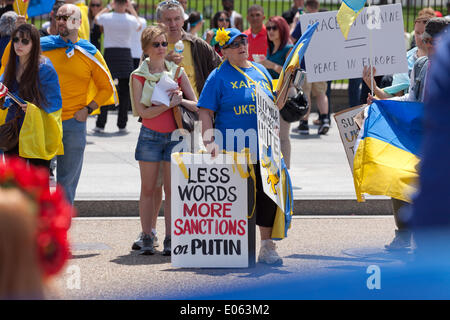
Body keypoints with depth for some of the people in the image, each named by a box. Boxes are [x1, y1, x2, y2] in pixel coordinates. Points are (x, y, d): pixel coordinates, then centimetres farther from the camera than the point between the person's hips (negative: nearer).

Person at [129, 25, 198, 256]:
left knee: (171, 189, 1)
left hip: (175, 136, 1)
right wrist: (168, 104, -18)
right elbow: (143, 111, -10)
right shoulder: (139, 76, 0)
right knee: (148, 189, 2)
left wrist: (181, 100, -12)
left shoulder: (177, 72, 6)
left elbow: (196, 105, 7)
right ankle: (146, 237, 9)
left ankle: (170, 239, 4)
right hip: (150, 136, -1)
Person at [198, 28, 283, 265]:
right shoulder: (219, 77, -1)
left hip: (262, 150, 4)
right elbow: (206, 112, -6)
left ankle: (267, 247, 13)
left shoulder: (260, 71, 14)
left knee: (267, 196, 2)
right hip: (231, 151, -4)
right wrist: (209, 142, -17)